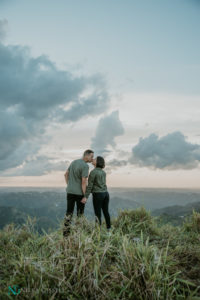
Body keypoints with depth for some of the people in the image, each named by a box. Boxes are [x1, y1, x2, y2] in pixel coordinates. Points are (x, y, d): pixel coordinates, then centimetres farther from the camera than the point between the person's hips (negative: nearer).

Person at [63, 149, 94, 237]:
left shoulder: (74, 162, 8)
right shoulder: (85, 166, -17)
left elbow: (66, 174, 13)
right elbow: (84, 182, -21)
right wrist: (85, 196, -16)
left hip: (70, 191, 6)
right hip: (79, 193, -6)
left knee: (69, 212, 9)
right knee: (80, 212, 10)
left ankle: (66, 231, 10)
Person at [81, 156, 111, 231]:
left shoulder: (93, 172, -12)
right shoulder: (103, 172, 10)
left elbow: (90, 186, -15)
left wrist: (86, 197, -14)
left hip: (98, 195, -7)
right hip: (105, 193, 7)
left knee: (97, 214, 4)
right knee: (106, 212, 16)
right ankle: (109, 229, 25)